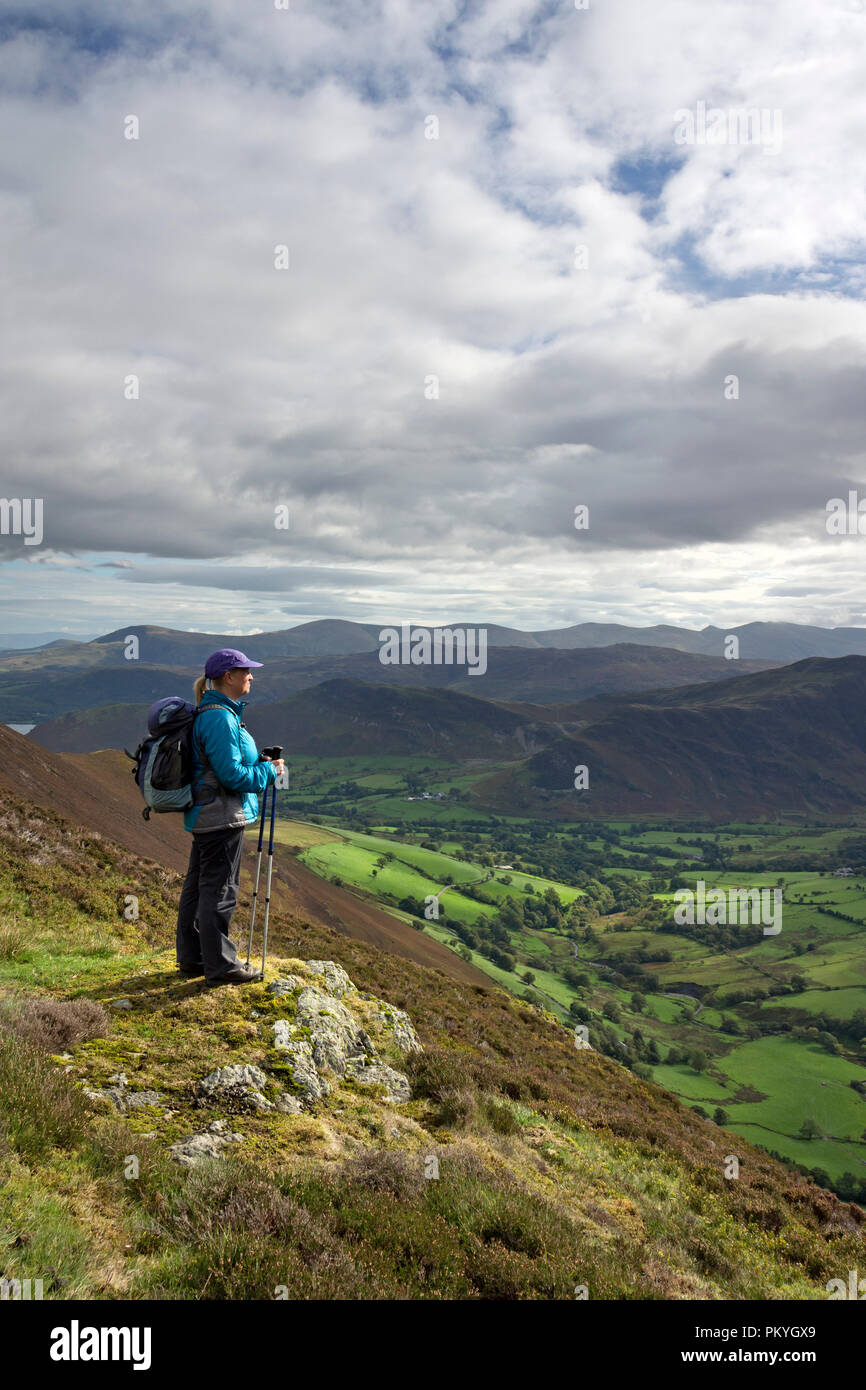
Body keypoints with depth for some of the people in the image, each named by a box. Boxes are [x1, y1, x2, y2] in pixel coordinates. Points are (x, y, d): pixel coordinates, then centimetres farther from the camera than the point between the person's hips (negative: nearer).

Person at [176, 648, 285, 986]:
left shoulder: (212, 713, 13)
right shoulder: (220, 717, -20)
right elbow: (232, 774, -22)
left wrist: (261, 761, 11)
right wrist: (269, 771, -9)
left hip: (203, 815, 11)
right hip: (222, 818, -11)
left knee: (197, 886, 16)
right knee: (219, 890, -1)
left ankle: (191, 958, 28)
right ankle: (220, 966, 9)